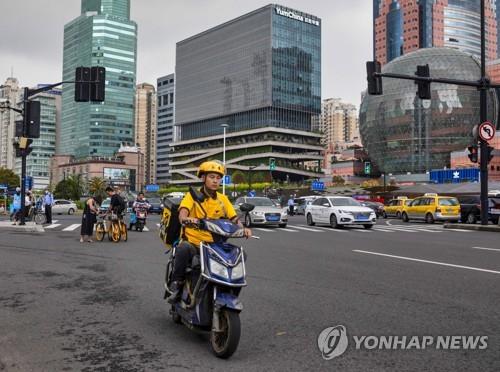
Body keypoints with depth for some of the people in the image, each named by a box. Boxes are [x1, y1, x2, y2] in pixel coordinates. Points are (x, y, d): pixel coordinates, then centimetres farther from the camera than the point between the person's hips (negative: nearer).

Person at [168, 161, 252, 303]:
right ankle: (177, 282, -16)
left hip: (213, 244, 4)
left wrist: (243, 229, -19)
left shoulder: (223, 199, 11)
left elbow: (234, 218, 3)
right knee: (184, 248, -38)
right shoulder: (193, 195, 0)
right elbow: (182, 213, -17)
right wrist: (186, 219, -41)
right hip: (192, 241, -4)